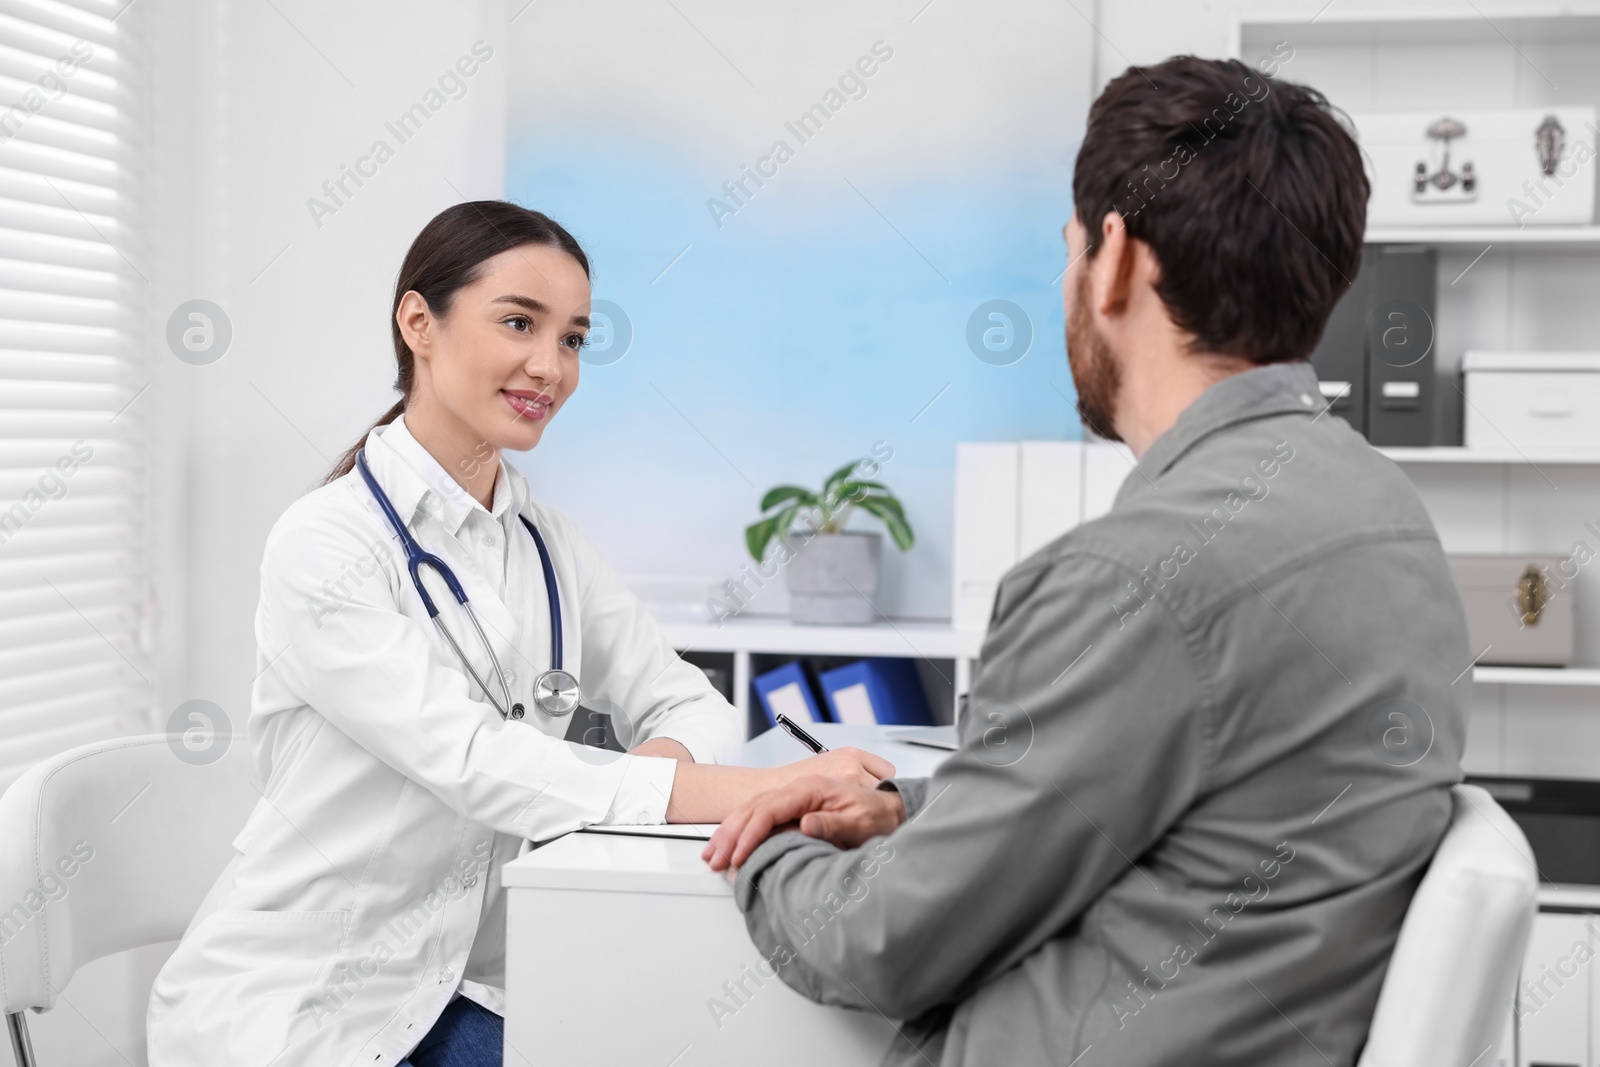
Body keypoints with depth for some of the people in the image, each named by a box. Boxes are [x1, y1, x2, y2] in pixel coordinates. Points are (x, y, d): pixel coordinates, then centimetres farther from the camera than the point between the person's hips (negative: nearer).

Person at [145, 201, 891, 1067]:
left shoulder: (545, 542, 6)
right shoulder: (323, 545, -15)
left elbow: (685, 704, 5)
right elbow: (470, 759, -26)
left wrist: (665, 757, -21)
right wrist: (748, 791, -36)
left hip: (460, 990, 6)